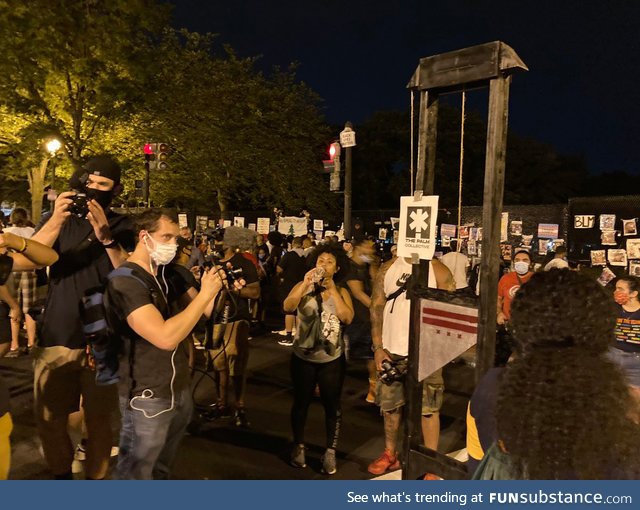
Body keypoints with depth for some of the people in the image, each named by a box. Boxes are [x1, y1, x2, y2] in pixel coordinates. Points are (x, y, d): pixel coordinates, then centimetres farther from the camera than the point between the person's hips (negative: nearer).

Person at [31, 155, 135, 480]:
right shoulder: (57, 218, 7)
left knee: (100, 421, 4)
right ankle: (61, 475, 33)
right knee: (49, 419, 10)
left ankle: (96, 477, 26)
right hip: (56, 338, 2)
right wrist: (56, 222, -25)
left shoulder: (123, 227, 3)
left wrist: (106, 236, -25)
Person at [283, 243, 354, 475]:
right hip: (303, 356, 0)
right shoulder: (302, 287, -3)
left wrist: (332, 289, -21)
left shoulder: (341, 292, -1)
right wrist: (305, 284, -32)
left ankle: (330, 452, 25)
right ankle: (298, 446, 34)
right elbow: (287, 307, -21)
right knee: (301, 403, 14)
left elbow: (347, 318, -17)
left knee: (332, 406, 9)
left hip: (332, 359, 0)